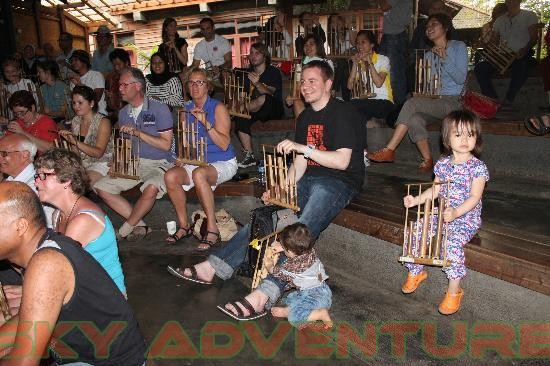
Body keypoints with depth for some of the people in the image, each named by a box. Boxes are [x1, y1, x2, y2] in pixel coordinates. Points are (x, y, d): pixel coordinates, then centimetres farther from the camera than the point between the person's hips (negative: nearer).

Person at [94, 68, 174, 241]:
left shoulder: (159, 109, -7)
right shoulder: (123, 113, 13)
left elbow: (166, 144, -13)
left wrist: (138, 133, -19)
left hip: (158, 164, -7)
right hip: (131, 163, 7)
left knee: (151, 188, -37)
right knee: (101, 187, -9)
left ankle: (124, 230, -13)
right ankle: (140, 226, -8)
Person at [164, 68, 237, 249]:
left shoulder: (218, 108, -7)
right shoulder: (186, 109, 11)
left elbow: (224, 144, -17)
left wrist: (205, 122, -25)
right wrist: (182, 157, 3)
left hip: (224, 163, -6)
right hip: (196, 162, 6)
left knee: (199, 174, -37)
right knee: (170, 176, -21)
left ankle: (212, 230, -27)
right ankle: (184, 225, -4)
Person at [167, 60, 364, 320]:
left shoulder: (344, 113, -6)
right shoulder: (304, 118, 18)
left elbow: (342, 161, -16)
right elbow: (300, 163, 14)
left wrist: (304, 148, -23)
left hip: (340, 182, -7)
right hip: (310, 179, 7)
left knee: (302, 230, -31)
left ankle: (264, 294, -42)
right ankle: (213, 267, -10)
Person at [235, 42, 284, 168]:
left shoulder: (274, 72, -5)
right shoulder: (249, 73, 13)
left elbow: (269, 94, -22)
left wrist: (257, 84, -40)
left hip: (273, 110, -6)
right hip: (256, 111, 6)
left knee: (264, 99, -40)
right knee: (241, 118, -27)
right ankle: (249, 156, -24)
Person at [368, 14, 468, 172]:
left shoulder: (458, 46, 5)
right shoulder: (428, 55, 22)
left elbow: (461, 78, -7)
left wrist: (444, 58, -15)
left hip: (453, 102, -5)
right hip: (433, 102, 5)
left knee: (412, 103, -29)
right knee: (414, 119, -30)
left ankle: (389, 150, -30)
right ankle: (427, 160, -22)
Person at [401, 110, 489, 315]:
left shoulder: (477, 167, -10)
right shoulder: (443, 163, 6)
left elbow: (474, 197, -17)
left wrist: (456, 212, -32)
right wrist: (416, 200, -3)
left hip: (466, 218, -5)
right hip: (441, 214, 6)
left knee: (452, 243, -30)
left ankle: (454, 291, -11)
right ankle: (415, 272, 14)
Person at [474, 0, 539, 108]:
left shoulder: (529, 15, 8)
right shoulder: (499, 20, 21)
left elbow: (534, 37, -1)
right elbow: (494, 41, 19)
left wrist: (525, 49, -22)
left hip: (521, 56, -4)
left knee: (520, 68, -38)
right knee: (480, 68, -20)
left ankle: (508, 101, -24)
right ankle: (493, 100, -22)